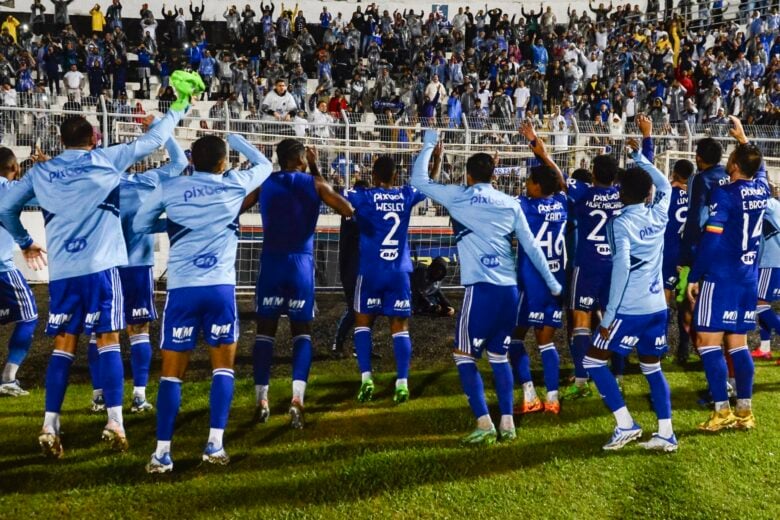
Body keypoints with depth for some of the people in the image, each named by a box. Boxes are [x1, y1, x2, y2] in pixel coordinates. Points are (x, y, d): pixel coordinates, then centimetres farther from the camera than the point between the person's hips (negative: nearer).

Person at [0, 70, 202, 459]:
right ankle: (115, 423, -2)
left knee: (63, 347, 9)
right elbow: (152, 140, 8)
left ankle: (49, 428, 6)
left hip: (61, 271, 3)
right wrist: (179, 107, 20)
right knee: (108, 341, 1)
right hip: (100, 267, -3)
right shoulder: (105, 160, 2)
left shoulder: (40, 172, 11)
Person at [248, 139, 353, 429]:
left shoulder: (264, 182, 5)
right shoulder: (315, 184, -1)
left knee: (265, 330, 12)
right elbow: (348, 210, 6)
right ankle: (297, 398, -10)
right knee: (302, 331, 7)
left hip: (271, 262, 1)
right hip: (301, 264, -1)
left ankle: (261, 401, 11)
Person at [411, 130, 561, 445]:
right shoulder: (511, 204, 12)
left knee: (464, 357, 5)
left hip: (482, 289, -5)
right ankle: (507, 423, 17)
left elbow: (419, 181, 10)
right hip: (510, 289, 5)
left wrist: (428, 145, 22)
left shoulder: (459, 197, 1)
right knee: (499, 356, 18)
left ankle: (484, 425, -1)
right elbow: (531, 247, 13)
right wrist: (552, 282, 22)